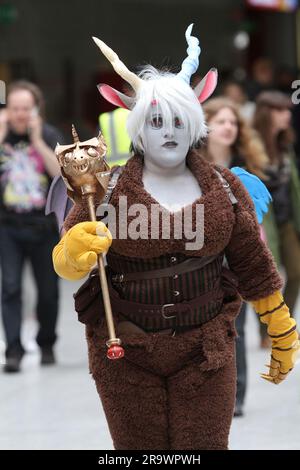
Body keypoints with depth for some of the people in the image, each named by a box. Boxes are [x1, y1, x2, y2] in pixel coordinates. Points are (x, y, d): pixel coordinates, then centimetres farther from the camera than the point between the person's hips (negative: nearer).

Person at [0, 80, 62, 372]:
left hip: (44, 226, 0)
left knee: (48, 290, 8)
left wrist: (37, 140, -20)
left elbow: (62, 173, -16)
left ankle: (46, 345, 27)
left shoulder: (49, 135, -2)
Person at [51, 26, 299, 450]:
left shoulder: (223, 187, 2)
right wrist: (74, 252, -37)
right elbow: (64, 259, -13)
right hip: (126, 353, -1)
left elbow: (254, 265, 9)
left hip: (205, 350, 1)